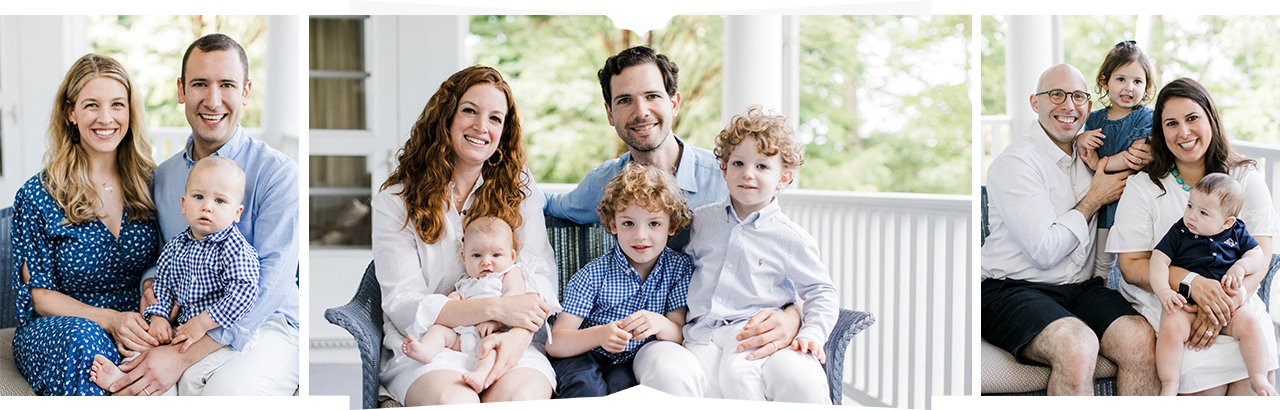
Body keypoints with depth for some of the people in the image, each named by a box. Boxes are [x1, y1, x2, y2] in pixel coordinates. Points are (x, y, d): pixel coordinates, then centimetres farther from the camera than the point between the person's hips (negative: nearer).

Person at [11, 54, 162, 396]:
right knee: (83, 338, -38)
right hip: (52, 329, -2)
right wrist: (108, 319, -20)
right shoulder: (37, 196, -3)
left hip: (134, 328, 2)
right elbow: (39, 294, -2)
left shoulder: (149, 184, 6)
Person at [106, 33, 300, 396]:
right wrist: (150, 285, -2)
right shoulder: (162, 176, 14)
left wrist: (181, 356, -24)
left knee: (228, 389, -37)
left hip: (264, 328, -3)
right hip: (184, 326, 3)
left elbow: (270, 284, -16)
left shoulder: (277, 173, -6)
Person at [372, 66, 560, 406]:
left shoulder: (519, 189, 12)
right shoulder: (395, 202, 3)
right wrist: (495, 308, -17)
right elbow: (404, 306, -4)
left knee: (521, 396, -33)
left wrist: (518, 337, -20)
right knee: (454, 401, -35)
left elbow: (540, 278, 2)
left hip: (513, 343, 1)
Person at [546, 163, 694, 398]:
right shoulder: (593, 275, -11)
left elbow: (679, 338, -4)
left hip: (629, 363, 2)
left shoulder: (678, 267, -1)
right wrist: (599, 334, -36)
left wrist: (660, 324, -29)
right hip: (583, 356, -2)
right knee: (587, 386, -34)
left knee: (621, 381, -32)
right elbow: (554, 344, -16)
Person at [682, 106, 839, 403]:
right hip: (704, 335, 3)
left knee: (800, 380, -34)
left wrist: (812, 334, -6)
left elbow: (821, 294, 11)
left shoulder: (791, 239, 6)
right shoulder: (701, 221, 15)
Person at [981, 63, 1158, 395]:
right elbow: (1045, 250, -16)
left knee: (1141, 340, -23)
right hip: (1012, 290, -6)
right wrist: (1093, 200, -4)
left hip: (1081, 288, 7)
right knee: (1076, 346, -35)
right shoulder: (1016, 162, -8)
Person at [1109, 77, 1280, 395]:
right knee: (1202, 370, -28)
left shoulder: (1245, 178, 8)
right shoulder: (1143, 187, 1)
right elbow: (1131, 265, -4)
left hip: (1235, 301, 2)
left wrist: (1232, 298, -21)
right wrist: (1193, 283, -21)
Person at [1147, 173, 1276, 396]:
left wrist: (1240, 267, -11)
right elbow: (1159, 260, -1)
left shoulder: (1236, 233, 12)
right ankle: (1169, 385, -23)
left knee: (1249, 324, -25)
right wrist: (1163, 291, -17)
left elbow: (1257, 255, 11)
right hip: (1186, 302, -2)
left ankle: (1259, 378, -11)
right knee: (1171, 328, -30)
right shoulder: (1179, 232, 6)